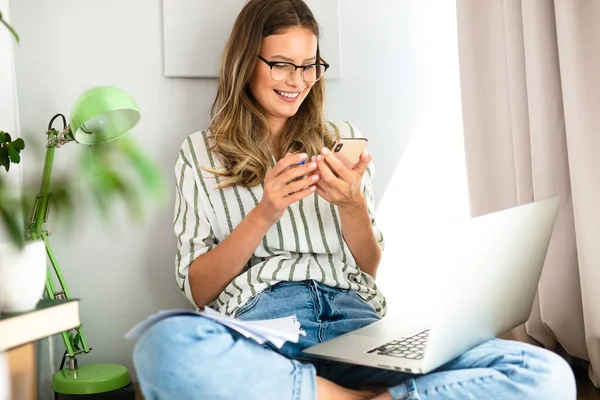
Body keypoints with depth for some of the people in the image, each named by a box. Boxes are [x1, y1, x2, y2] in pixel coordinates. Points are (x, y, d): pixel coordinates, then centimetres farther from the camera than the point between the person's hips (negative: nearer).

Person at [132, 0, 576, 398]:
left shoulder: (342, 139, 19)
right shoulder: (201, 152, 12)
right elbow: (197, 289, 5)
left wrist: (351, 206, -4)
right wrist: (264, 215, -9)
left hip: (355, 322, 2)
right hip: (260, 329, -1)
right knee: (167, 347, -39)